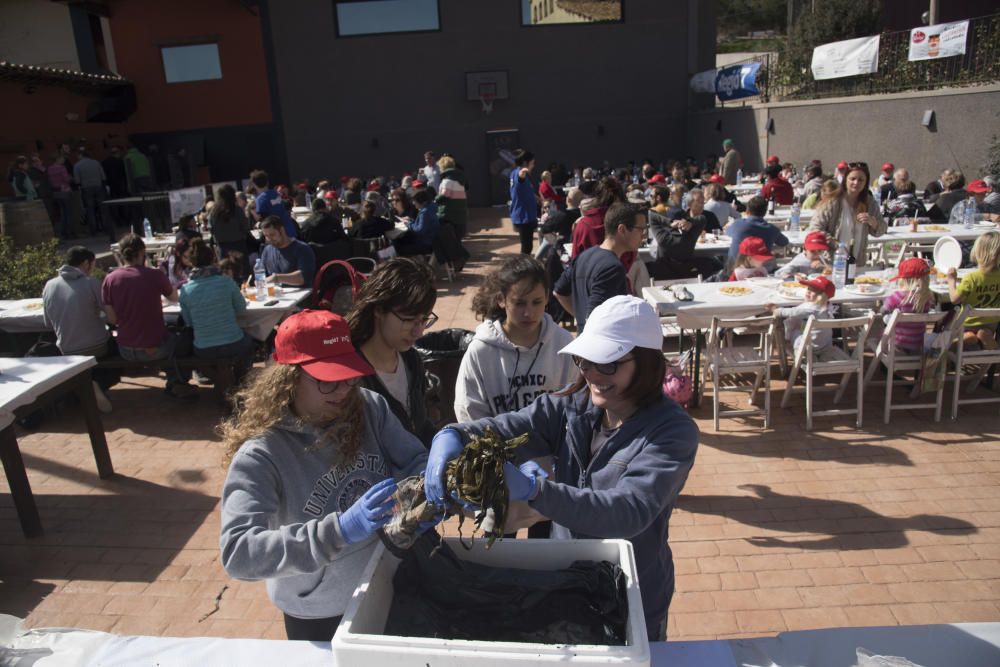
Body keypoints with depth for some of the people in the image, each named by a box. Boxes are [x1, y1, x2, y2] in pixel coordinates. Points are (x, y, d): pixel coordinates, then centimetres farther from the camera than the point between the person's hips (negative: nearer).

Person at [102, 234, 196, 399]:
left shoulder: (110, 279, -8)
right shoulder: (155, 275, -16)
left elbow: (111, 319, -3)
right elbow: (174, 298, 4)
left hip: (126, 352, 4)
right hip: (155, 349, -4)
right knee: (183, 341, 28)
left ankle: (173, 384, 42)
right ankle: (179, 384, 33)